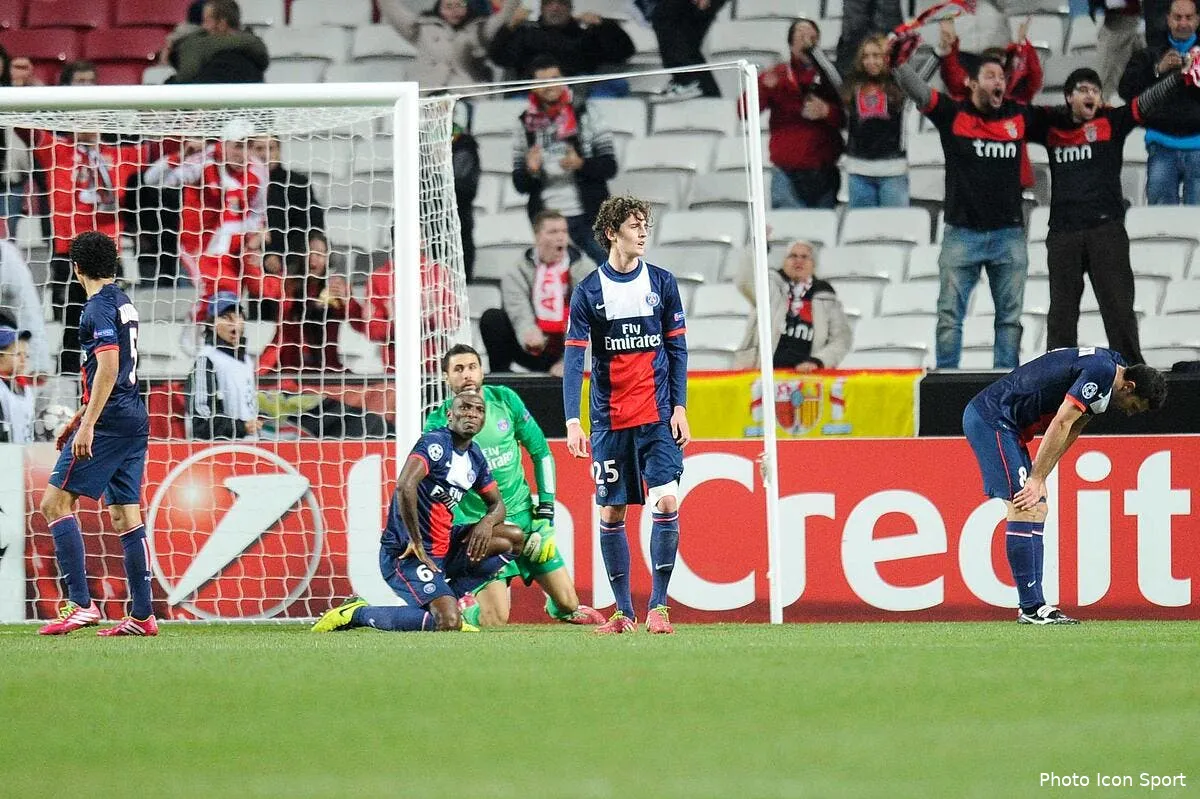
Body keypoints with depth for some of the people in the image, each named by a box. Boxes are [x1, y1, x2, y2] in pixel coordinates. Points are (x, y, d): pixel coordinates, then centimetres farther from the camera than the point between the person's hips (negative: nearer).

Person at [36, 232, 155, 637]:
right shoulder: (124, 303, 18)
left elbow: (108, 368, -21)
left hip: (109, 421, -9)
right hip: (135, 420, 9)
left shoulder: (98, 308, -11)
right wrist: (80, 417, 31)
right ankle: (142, 615, 6)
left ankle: (80, 603, -15)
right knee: (126, 515, 9)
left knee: (55, 501, -7)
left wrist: (87, 425, -23)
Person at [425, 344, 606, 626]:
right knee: (495, 619, -17)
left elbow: (540, 451, 7)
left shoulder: (504, 399, -1)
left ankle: (559, 608, 38)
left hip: (523, 516, 3)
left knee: (568, 604, 1)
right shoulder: (439, 422, -9)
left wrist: (546, 508, 2)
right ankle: (464, 605, 16)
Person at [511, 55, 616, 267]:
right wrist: (530, 171, -14)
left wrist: (581, 164, -19)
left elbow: (609, 167, 0)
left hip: (588, 218, -2)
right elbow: (520, 184, 9)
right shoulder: (526, 123, 8)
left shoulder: (586, 115, 2)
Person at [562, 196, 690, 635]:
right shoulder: (588, 292, -1)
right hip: (610, 420, 0)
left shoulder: (661, 283, 4)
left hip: (658, 417, 0)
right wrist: (572, 421, -13)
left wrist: (680, 408, -1)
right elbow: (574, 359, -4)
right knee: (611, 512, 3)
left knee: (666, 502, -12)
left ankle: (658, 605, -5)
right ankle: (624, 611, 12)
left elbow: (677, 349, 7)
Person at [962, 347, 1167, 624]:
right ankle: (1031, 607, -15)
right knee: (1023, 508, -14)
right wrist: (1036, 480, -18)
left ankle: (1032, 606, 7)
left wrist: (1039, 479, 4)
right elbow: (1060, 424, -22)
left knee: (1037, 508, 8)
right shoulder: (1101, 372, -19)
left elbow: (1073, 428, 12)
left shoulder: (1111, 363, 13)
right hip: (990, 419, -11)